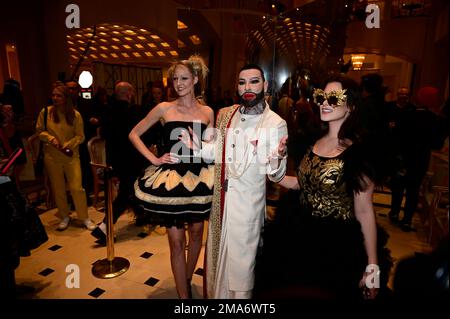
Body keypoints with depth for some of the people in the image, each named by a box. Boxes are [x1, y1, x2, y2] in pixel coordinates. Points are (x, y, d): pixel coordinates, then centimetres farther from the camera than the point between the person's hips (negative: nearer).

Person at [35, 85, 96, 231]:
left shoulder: (75, 115, -3)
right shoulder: (45, 112, 0)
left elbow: (80, 136, -1)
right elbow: (39, 131, 8)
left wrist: (68, 145, -17)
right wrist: (50, 138, -11)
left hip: (71, 155, -1)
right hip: (52, 156, 2)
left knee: (77, 187, -6)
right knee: (58, 189, 10)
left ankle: (85, 218, 9)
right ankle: (65, 217, 28)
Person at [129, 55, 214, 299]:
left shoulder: (207, 112, 4)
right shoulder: (164, 108, -1)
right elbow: (134, 134, 5)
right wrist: (153, 159, -3)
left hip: (198, 178, 3)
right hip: (171, 179, -2)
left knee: (196, 233, 16)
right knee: (177, 241, 3)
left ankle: (187, 280, 41)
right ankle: (184, 294, 21)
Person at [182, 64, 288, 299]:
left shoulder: (276, 123, -14)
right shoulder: (225, 114, 1)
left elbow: (276, 176, -15)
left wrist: (277, 158, -35)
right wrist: (196, 146, -5)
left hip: (248, 203, -5)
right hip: (221, 198, 5)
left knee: (241, 260, 15)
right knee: (217, 254, 23)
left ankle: (240, 295, 43)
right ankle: (216, 294, 49)